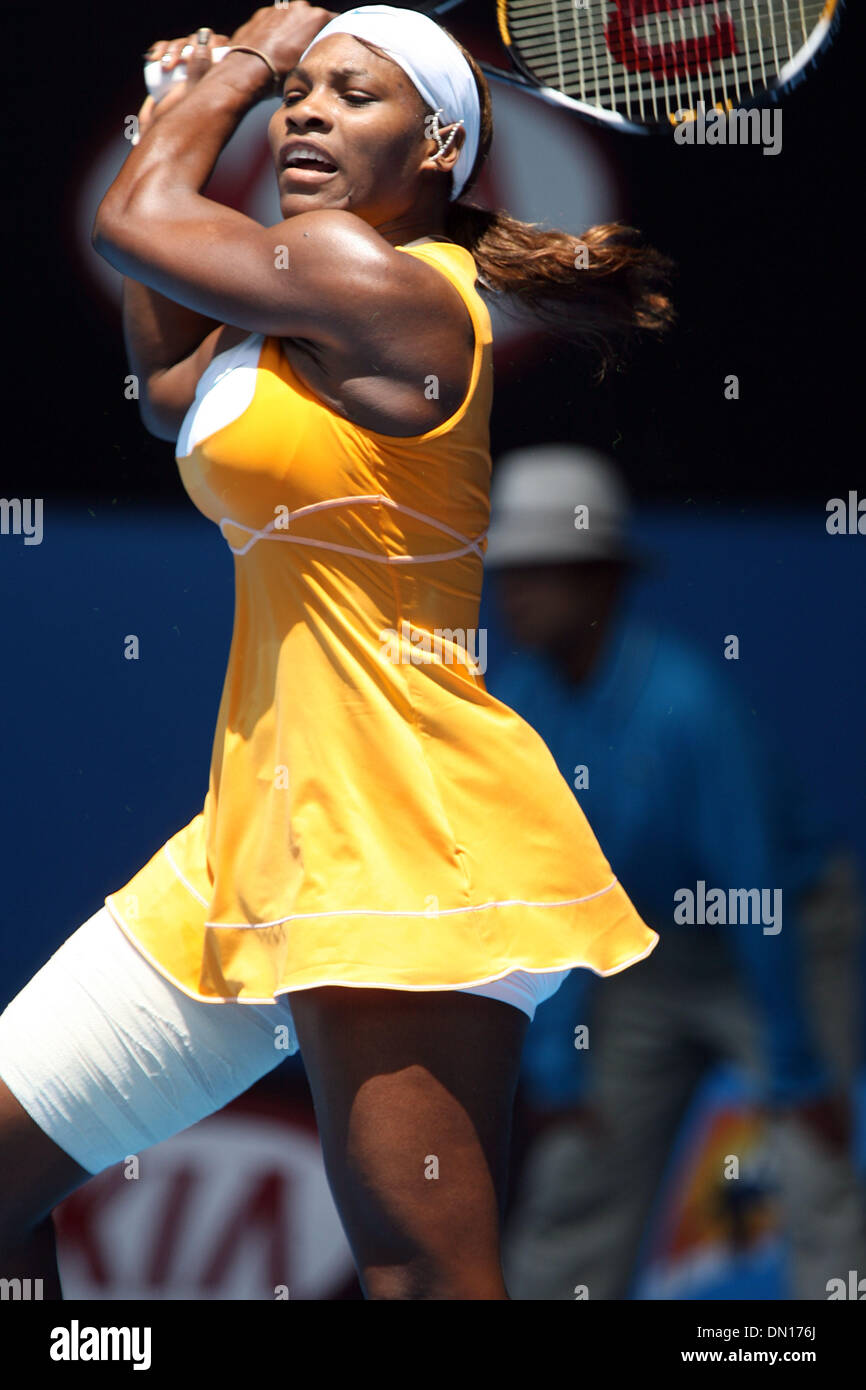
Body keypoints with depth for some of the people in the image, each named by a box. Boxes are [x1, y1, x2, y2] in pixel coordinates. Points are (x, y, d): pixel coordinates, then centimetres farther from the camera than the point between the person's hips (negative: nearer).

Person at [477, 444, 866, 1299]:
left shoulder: (685, 705, -29)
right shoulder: (516, 697, -10)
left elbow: (755, 887, -26)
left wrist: (797, 1075, -23)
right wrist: (553, 1064, -4)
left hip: (788, 942, -6)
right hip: (650, 953, 6)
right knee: (572, 1185, 5)